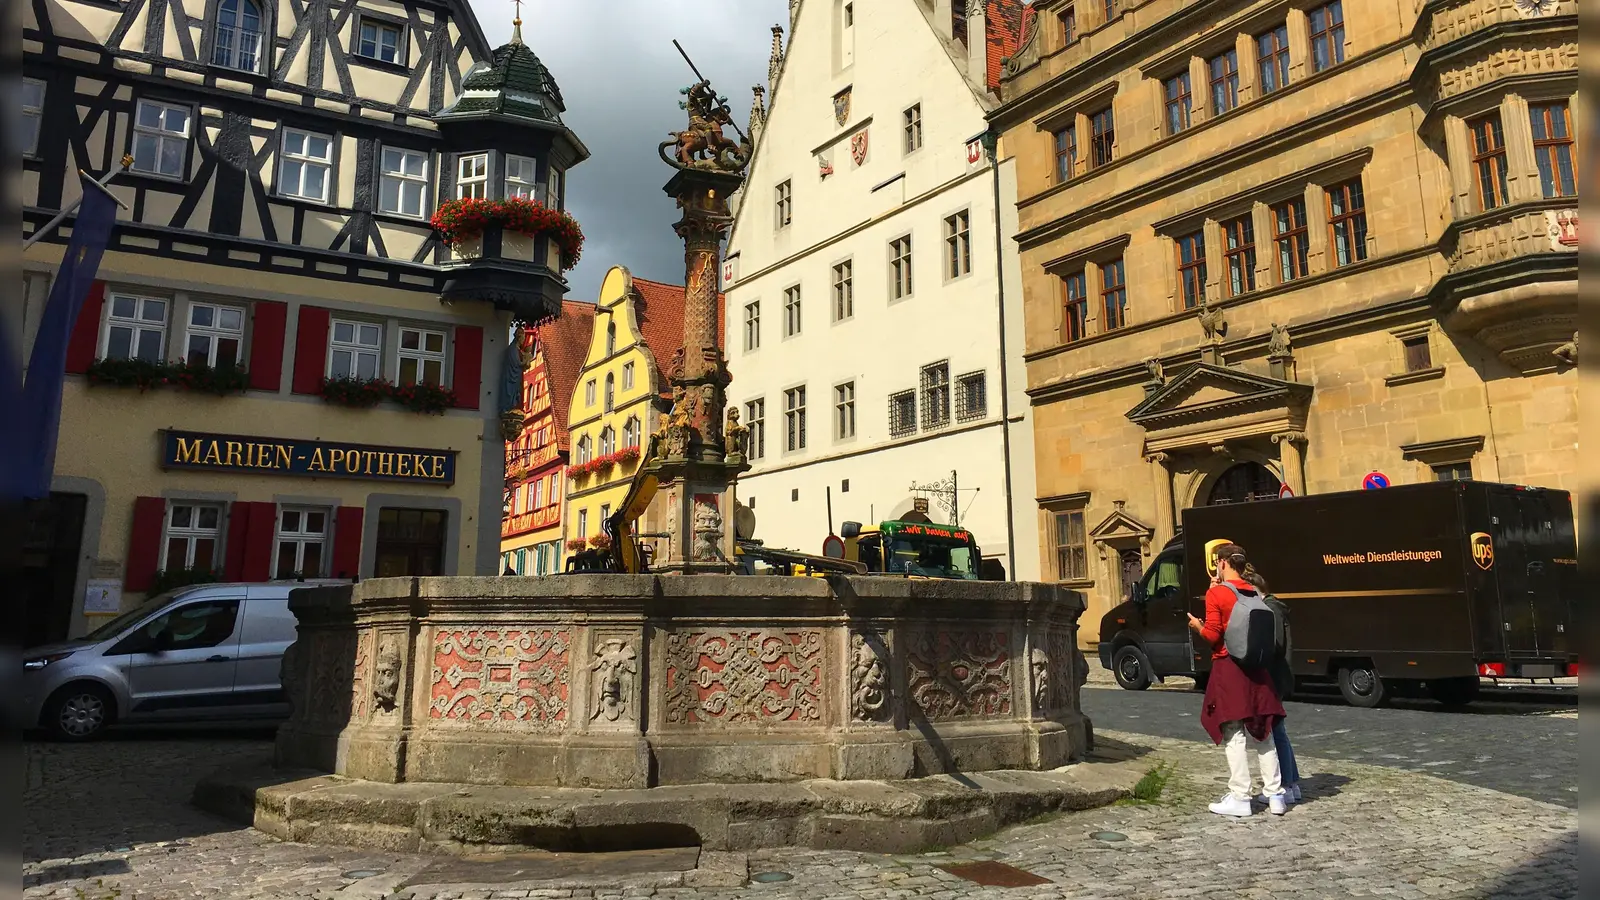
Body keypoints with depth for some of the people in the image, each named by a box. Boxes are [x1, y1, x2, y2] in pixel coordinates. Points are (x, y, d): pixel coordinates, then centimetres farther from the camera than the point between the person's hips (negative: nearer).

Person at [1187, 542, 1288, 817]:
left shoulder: (1216, 594, -10)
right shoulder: (1254, 592, 7)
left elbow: (1212, 635, -14)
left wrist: (1198, 627, 8)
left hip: (1229, 670, -6)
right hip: (1257, 669, 6)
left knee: (1234, 735, -1)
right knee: (1263, 733, 13)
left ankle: (1240, 798, 2)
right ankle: (1275, 794, 17)